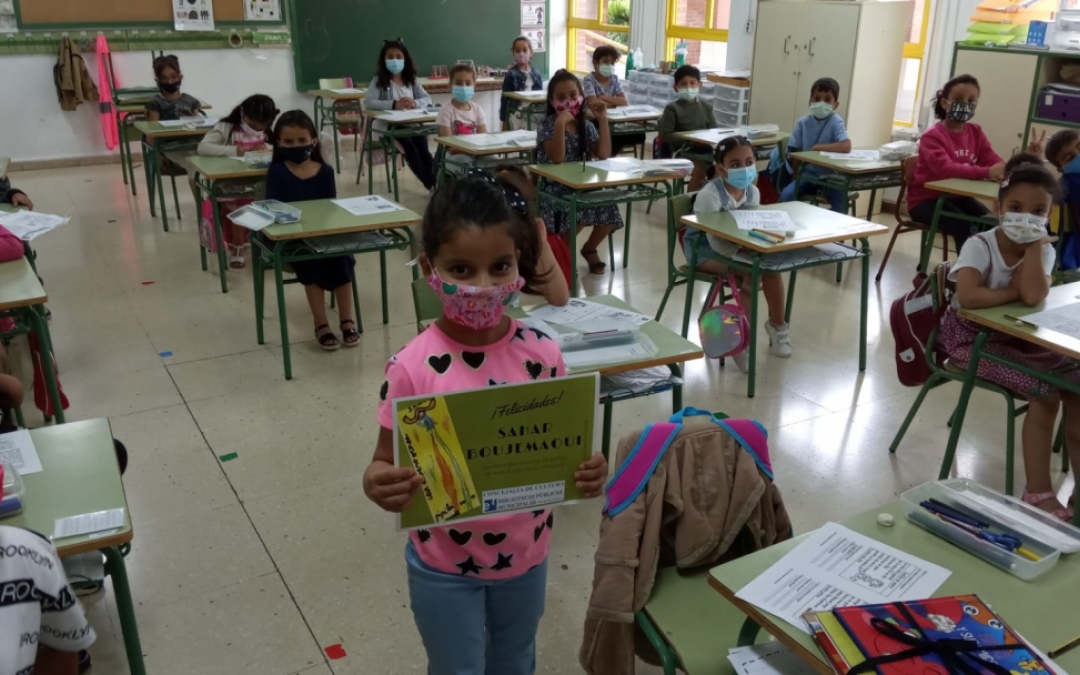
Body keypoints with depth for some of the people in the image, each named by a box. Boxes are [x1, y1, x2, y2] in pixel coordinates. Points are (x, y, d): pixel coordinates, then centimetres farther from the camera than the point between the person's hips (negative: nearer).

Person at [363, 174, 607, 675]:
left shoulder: (541, 353, -13)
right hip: (445, 565, -3)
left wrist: (586, 470, -22)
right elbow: (388, 462, -12)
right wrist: (378, 484, -34)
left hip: (526, 554, 3)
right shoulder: (412, 367, -21)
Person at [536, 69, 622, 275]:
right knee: (577, 215, -33)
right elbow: (557, 158, -22)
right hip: (553, 189, -5)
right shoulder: (546, 125, -8)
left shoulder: (586, 126, 7)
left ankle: (590, 248, 11)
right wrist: (560, 123, -31)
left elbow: (604, 155, -4)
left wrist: (603, 120, -8)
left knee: (610, 210, -18)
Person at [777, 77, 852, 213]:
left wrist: (816, 148, -21)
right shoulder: (803, 122, 0)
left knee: (840, 207, -24)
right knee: (786, 195, -21)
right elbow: (793, 153, 3)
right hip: (808, 174, 3)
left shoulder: (836, 122, -11)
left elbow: (846, 147, -28)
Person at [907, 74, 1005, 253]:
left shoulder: (975, 132, 5)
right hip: (926, 199, -6)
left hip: (958, 197, 6)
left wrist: (1002, 170, -30)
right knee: (962, 225, -30)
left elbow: (993, 161, -4)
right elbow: (945, 169, -32)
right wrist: (987, 173, -43)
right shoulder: (932, 136, -16)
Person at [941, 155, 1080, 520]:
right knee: (1045, 391, -20)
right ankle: (1038, 491, -9)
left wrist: (1034, 243, -22)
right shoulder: (979, 246, -17)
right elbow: (967, 297, -36)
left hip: (1019, 335, 6)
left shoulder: (1044, 250, -4)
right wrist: (1014, 293, -21)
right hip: (972, 337, -6)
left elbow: (1034, 296, -26)